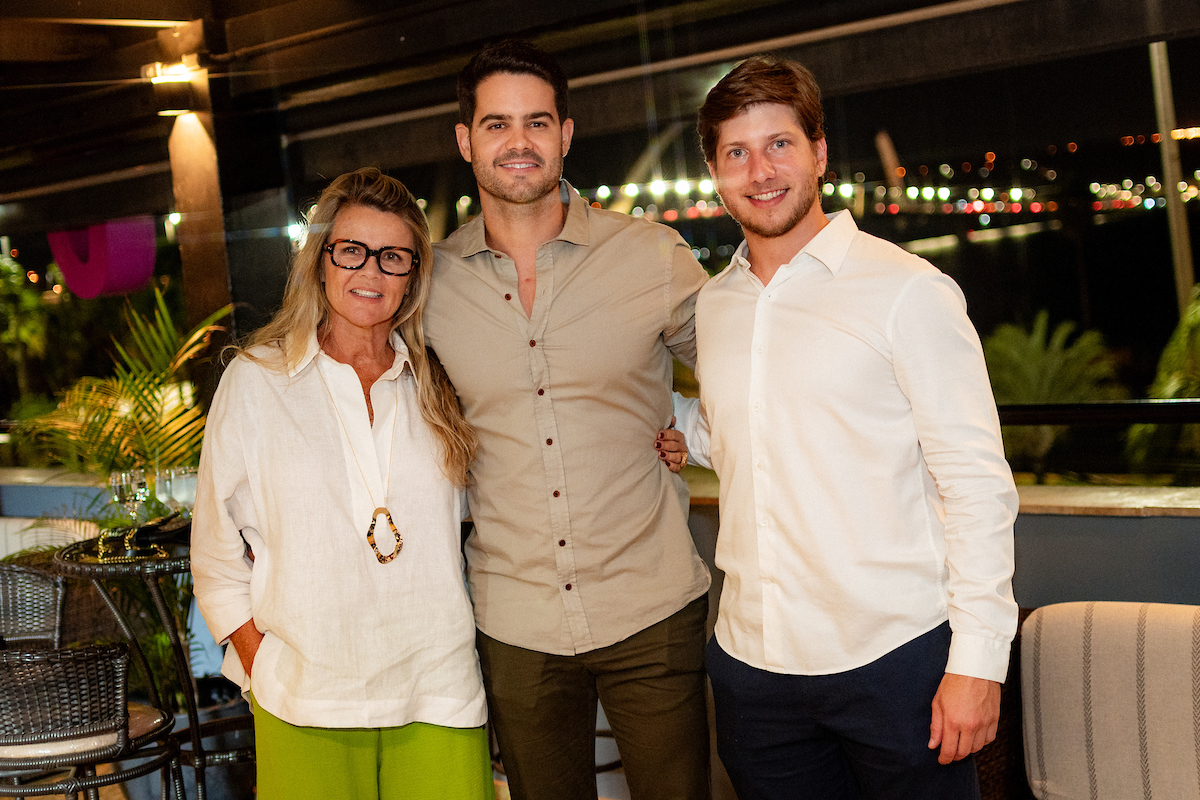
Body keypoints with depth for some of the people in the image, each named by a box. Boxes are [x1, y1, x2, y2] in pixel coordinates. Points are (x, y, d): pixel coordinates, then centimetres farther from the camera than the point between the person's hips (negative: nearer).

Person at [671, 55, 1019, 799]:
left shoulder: (908, 291, -6)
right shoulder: (713, 305, 10)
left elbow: (977, 481, -9)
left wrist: (976, 659, -13)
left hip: (897, 656, -5)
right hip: (752, 662, 5)